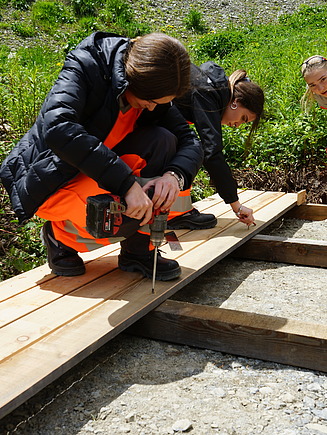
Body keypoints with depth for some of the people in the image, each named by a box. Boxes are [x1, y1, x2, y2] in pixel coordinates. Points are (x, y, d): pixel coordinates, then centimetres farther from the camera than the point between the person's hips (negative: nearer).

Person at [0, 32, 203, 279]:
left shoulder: (153, 92, -5)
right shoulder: (85, 66, -23)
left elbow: (190, 142, -5)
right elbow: (58, 128, -39)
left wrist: (174, 175, -29)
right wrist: (127, 183, -43)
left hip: (99, 172, 7)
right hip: (50, 178, -6)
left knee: (163, 141, -17)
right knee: (127, 217, -32)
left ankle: (138, 252, -8)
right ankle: (60, 235, 3)